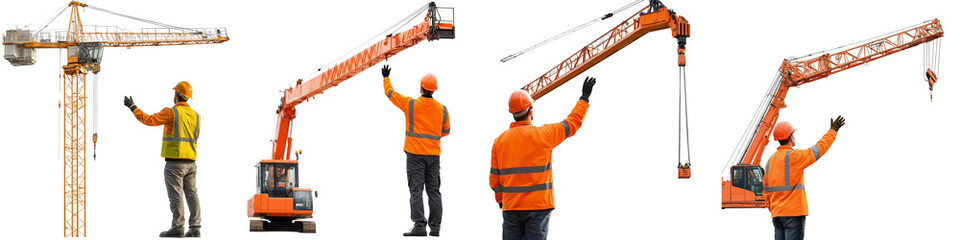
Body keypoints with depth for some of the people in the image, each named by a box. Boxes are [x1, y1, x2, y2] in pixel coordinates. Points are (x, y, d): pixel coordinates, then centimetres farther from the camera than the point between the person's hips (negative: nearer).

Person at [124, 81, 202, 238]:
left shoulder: (172, 112, -8)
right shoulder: (195, 115, 13)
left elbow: (149, 120, -11)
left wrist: (132, 107, -1)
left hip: (175, 162, -6)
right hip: (191, 162, 6)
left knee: (175, 195, -5)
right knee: (192, 194, 6)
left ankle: (177, 228, -8)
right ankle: (195, 228, 4)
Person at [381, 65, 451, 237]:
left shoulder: (410, 104, -7)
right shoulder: (442, 109, 2)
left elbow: (390, 93, 8)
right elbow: (446, 131, 16)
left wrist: (386, 78, 26)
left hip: (415, 153, -3)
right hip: (434, 155, 3)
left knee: (416, 190, -5)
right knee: (434, 191, 6)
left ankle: (419, 226, -13)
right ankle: (435, 228, 5)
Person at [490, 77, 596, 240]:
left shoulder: (500, 141, 3)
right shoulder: (544, 135, -6)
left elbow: (495, 179, 6)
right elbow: (573, 123, 6)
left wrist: (501, 201, 21)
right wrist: (584, 98, 20)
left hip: (511, 208, 3)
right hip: (538, 206, -3)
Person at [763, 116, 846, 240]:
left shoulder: (771, 160, 13)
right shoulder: (793, 156, -9)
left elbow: (766, 191, 16)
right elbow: (819, 148, -2)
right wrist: (833, 130, 11)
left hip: (777, 214, 7)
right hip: (794, 212, -7)